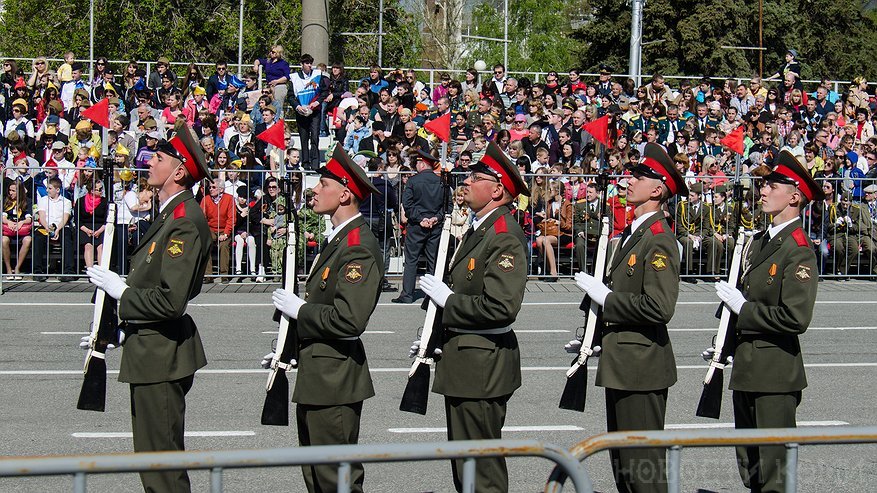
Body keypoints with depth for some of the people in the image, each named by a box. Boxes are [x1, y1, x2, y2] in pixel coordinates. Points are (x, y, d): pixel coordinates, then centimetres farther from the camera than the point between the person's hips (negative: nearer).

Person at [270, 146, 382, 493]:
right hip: (316, 375, 11)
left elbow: (349, 319, -28)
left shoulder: (359, 248, -18)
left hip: (335, 380, -11)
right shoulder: (338, 240, 16)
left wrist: (299, 310, -15)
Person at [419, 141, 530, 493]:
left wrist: (448, 300, -18)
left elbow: (500, 306, -27)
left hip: (482, 368, -11)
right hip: (463, 366, 11)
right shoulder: (479, 230, 14)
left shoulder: (505, 238, -18)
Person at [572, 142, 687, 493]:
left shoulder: (659, 239, -16)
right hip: (620, 364, 10)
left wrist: (607, 298, -18)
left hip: (642, 366, -10)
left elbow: (659, 307, -27)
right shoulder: (632, 233, 15)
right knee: (621, 463, 15)